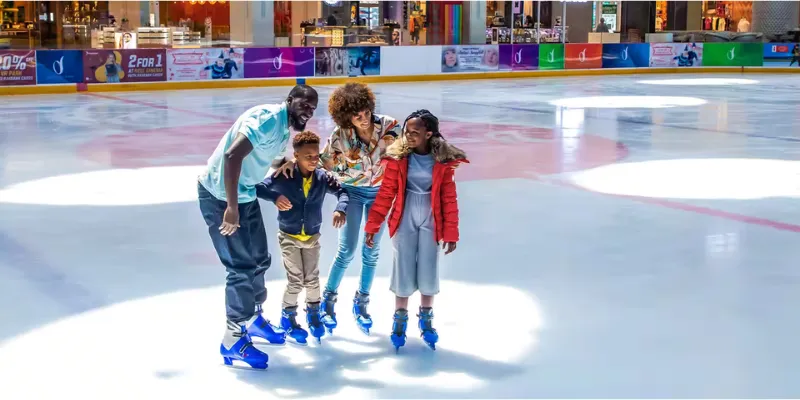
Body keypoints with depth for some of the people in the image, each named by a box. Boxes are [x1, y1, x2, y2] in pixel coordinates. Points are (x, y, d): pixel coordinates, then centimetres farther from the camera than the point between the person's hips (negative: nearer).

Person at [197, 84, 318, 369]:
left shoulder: (285, 128, 6)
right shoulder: (269, 118, -24)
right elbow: (232, 156, -34)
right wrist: (231, 207, -33)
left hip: (246, 195, 10)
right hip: (220, 196, -10)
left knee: (259, 259, 19)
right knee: (242, 266, -7)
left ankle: (253, 318, 38)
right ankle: (233, 340, 4)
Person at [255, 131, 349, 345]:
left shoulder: (322, 177, -11)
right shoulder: (284, 176, -19)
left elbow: (342, 191, -4)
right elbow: (257, 187, -19)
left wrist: (340, 209, -24)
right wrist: (275, 197, -37)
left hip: (312, 237, 3)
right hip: (289, 237, -3)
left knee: (312, 278, 12)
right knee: (295, 280, -2)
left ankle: (313, 314, 35)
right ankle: (288, 318, 20)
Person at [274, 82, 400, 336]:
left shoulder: (388, 126, -20)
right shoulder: (340, 135, -21)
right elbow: (323, 162, -14)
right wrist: (294, 162, -28)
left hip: (379, 193, 2)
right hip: (351, 192, -2)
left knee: (371, 252, 10)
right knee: (347, 250, -5)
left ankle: (361, 303, 26)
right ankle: (328, 300, 14)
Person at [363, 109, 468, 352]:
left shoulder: (444, 161, -8)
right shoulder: (398, 158, -8)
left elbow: (449, 200, -3)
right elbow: (385, 194, -5)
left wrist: (451, 233, -3)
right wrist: (372, 226, -6)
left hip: (430, 222, 0)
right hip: (404, 221, 0)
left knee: (428, 272, 9)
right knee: (403, 271, 6)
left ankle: (426, 320, 29)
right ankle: (400, 319, 25)